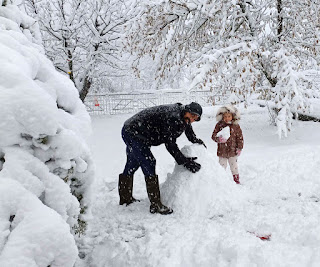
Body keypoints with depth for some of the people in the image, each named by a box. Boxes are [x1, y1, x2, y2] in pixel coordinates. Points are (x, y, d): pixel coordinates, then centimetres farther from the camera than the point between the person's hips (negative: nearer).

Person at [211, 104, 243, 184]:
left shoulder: (236, 126, -4)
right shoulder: (219, 125, -4)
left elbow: (240, 138, 2)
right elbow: (214, 135, -3)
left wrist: (239, 148, -4)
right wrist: (218, 139, -24)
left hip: (232, 151, 0)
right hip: (222, 151, 0)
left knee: (234, 167, 12)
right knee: (222, 167, 11)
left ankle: (236, 180, 27)